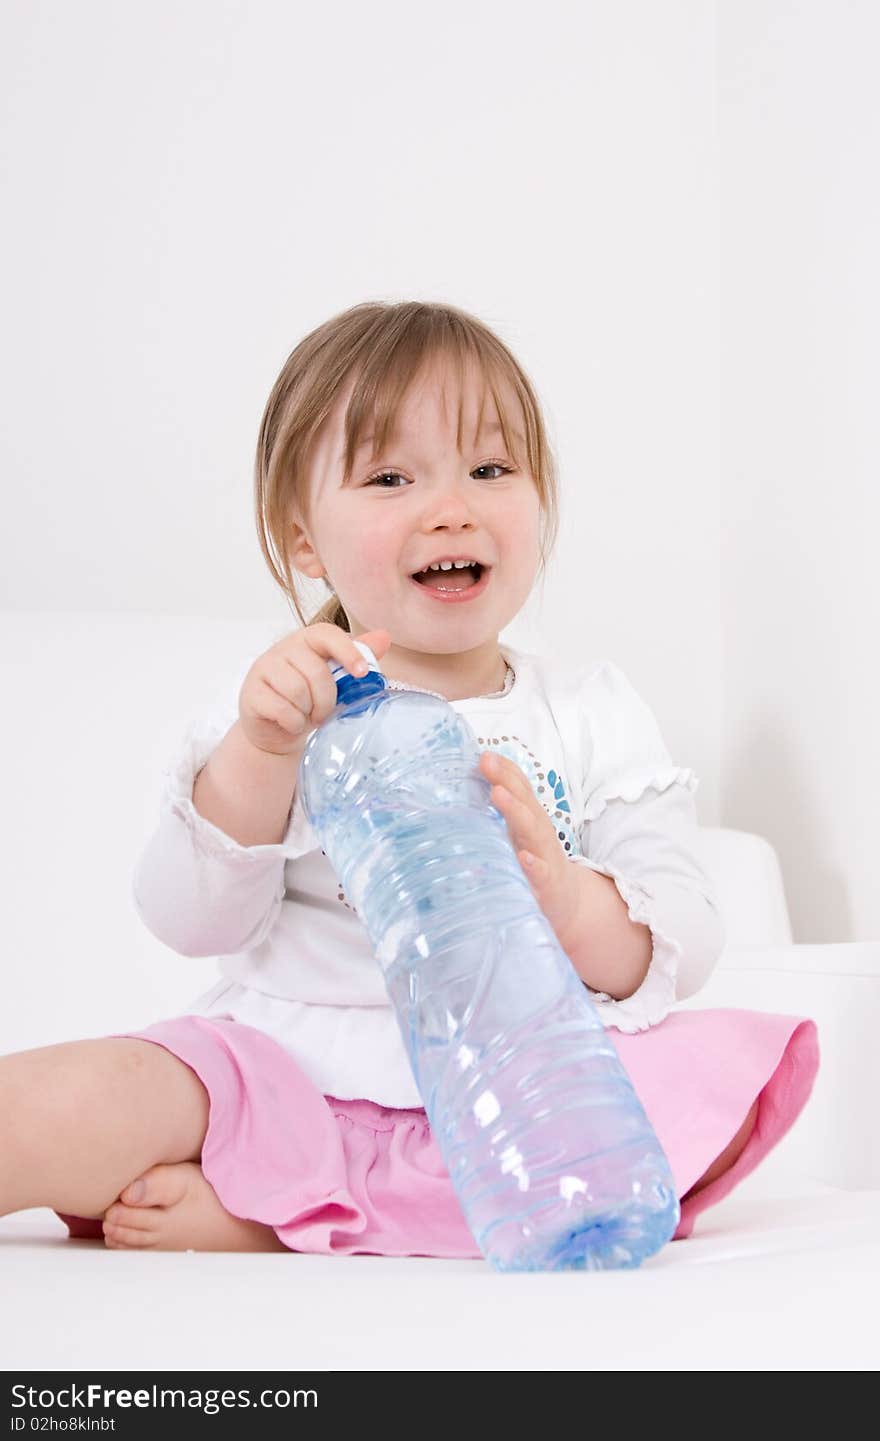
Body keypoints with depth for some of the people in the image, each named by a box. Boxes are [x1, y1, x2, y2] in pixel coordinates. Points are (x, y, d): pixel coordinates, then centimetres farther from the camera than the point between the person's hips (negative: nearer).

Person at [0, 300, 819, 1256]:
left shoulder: (593, 712, 8)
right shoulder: (287, 708, 6)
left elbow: (683, 946, -2)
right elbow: (192, 923, -5)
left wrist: (568, 901, -25)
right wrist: (260, 752, -21)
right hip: (292, 1065, -4)